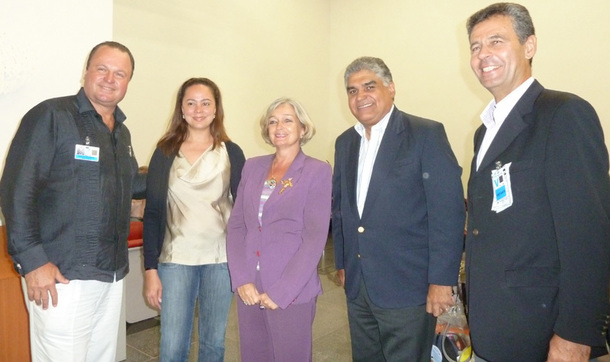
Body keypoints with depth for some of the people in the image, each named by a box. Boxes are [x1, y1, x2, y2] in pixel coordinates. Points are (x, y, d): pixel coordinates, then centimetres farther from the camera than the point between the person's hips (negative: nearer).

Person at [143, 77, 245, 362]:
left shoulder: (232, 152, 2)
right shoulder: (166, 152, 0)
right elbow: (153, 212, 0)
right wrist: (150, 268, -4)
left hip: (221, 258, 1)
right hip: (176, 259, 0)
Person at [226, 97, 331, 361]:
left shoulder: (317, 171, -5)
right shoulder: (252, 166, 7)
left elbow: (314, 238, -11)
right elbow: (236, 226, 4)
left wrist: (280, 291, -14)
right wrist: (241, 280, -7)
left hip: (292, 293, -4)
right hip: (249, 290, 4)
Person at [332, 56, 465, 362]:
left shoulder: (426, 134, -9)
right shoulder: (345, 142, 9)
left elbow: (448, 211, -14)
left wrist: (441, 280, -15)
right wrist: (341, 263, 14)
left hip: (407, 286, -5)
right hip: (356, 287, 6)